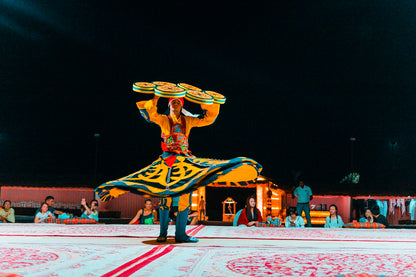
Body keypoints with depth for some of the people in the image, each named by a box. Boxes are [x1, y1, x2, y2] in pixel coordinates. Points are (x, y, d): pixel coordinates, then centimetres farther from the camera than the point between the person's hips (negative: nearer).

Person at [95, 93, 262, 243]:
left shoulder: (187, 121, 12)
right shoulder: (163, 120, 5)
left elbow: (208, 118, 11)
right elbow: (150, 115, -16)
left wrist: (206, 104, 0)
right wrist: (155, 99, -23)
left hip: (186, 162, 3)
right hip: (168, 161, -3)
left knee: (185, 197, -2)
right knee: (165, 196, -3)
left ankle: (180, 234, 3)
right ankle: (163, 233, 6)